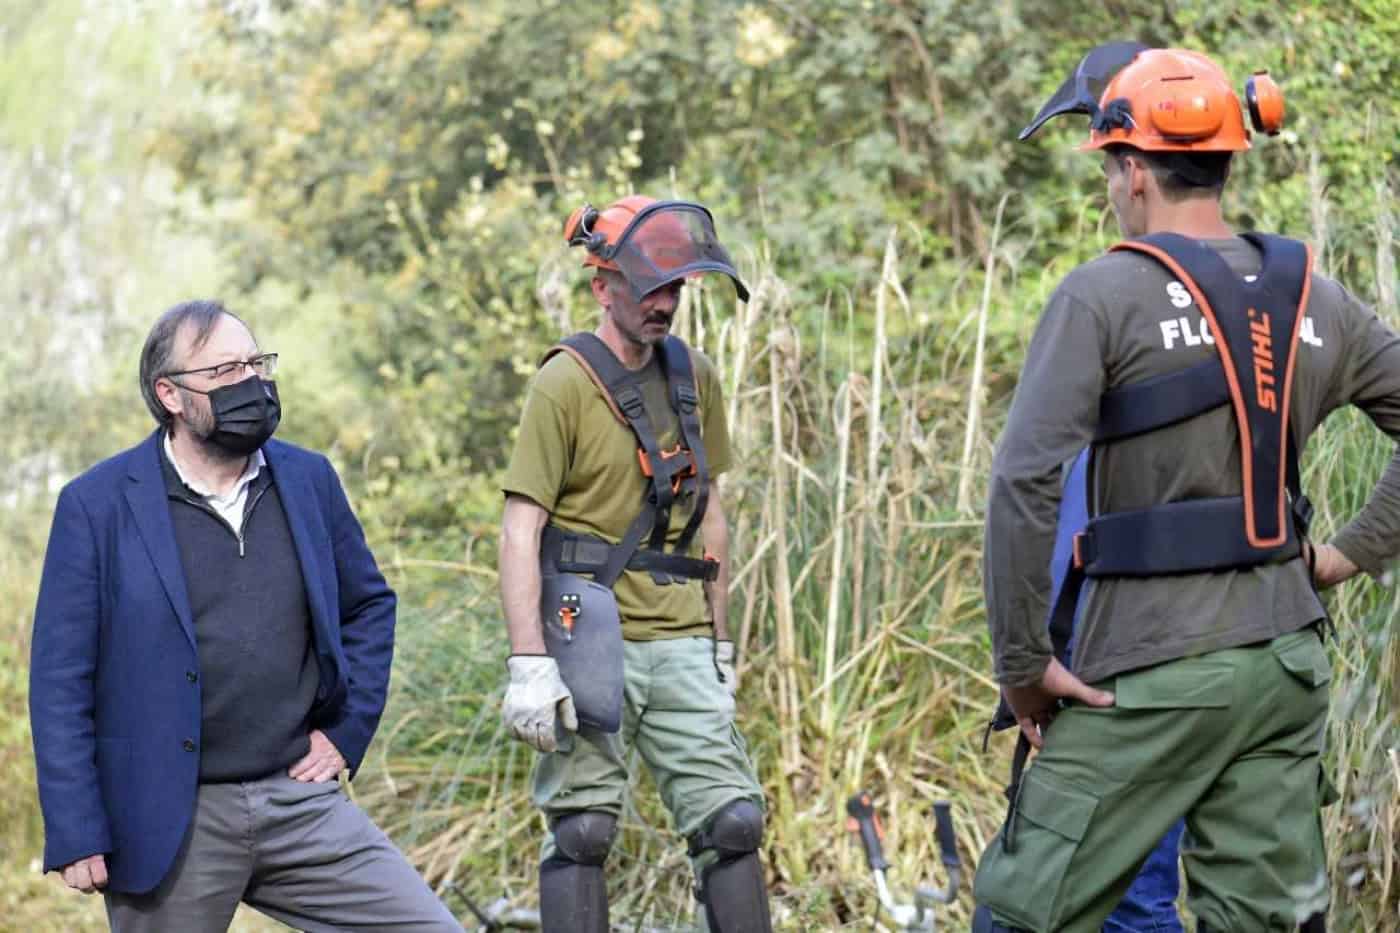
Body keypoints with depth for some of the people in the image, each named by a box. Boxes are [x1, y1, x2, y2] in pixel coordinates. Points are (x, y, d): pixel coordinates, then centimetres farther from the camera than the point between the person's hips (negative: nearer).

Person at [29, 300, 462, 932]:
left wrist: (347, 729, 9)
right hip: (169, 825, -3)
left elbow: (369, 604, 21)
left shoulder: (309, 481, 6)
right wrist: (76, 837, -10)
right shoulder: (99, 505, -6)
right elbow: (60, 682, -6)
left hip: (300, 803, 3)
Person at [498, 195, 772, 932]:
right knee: (583, 831, -1)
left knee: (731, 819, 0)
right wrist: (529, 663, -19)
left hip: (681, 643, 5)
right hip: (593, 643, -5)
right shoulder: (564, 385, -8)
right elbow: (519, 532, -11)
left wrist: (719, 643, 17)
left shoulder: (694, 378, 11)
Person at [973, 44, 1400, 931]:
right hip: (1287, 660, 6)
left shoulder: (1106, 294, -10)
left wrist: (1022, 661, -10)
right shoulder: (1315, 300, 8)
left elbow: (1024, 484, -17)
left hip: (1154, 669, -6)